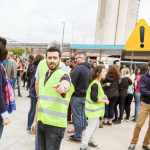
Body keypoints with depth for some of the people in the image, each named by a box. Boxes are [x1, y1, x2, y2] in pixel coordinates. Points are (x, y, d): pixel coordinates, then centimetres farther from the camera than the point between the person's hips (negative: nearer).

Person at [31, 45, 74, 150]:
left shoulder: (63, 75, -9)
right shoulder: (42, 78, 14)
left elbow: (67, 85, -34)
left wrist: (63, 87, -57)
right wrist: (35, 120, 17)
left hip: (55, 124, -6)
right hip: (41, 123, 6)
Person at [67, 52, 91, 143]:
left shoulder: (79, 68, -19)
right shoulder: (89, 69, 7)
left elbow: (72, 82, -19)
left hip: (77, 96, -8)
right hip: (85, 95, 8)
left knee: (77, 117, 2)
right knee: (82, 115, 17)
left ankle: (77, 137, 11)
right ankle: (79, 133, 29)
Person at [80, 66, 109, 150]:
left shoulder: (97, 83, 9)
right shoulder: (95, 84, -23)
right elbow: (94, 98, -26)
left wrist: (103, 95, 4)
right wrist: (105, 101, -15)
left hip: (96, 109, 10)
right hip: (93, 109, -10)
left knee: (96, 126, 21)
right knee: (91, 127, -2)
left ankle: (90, 141, 38)